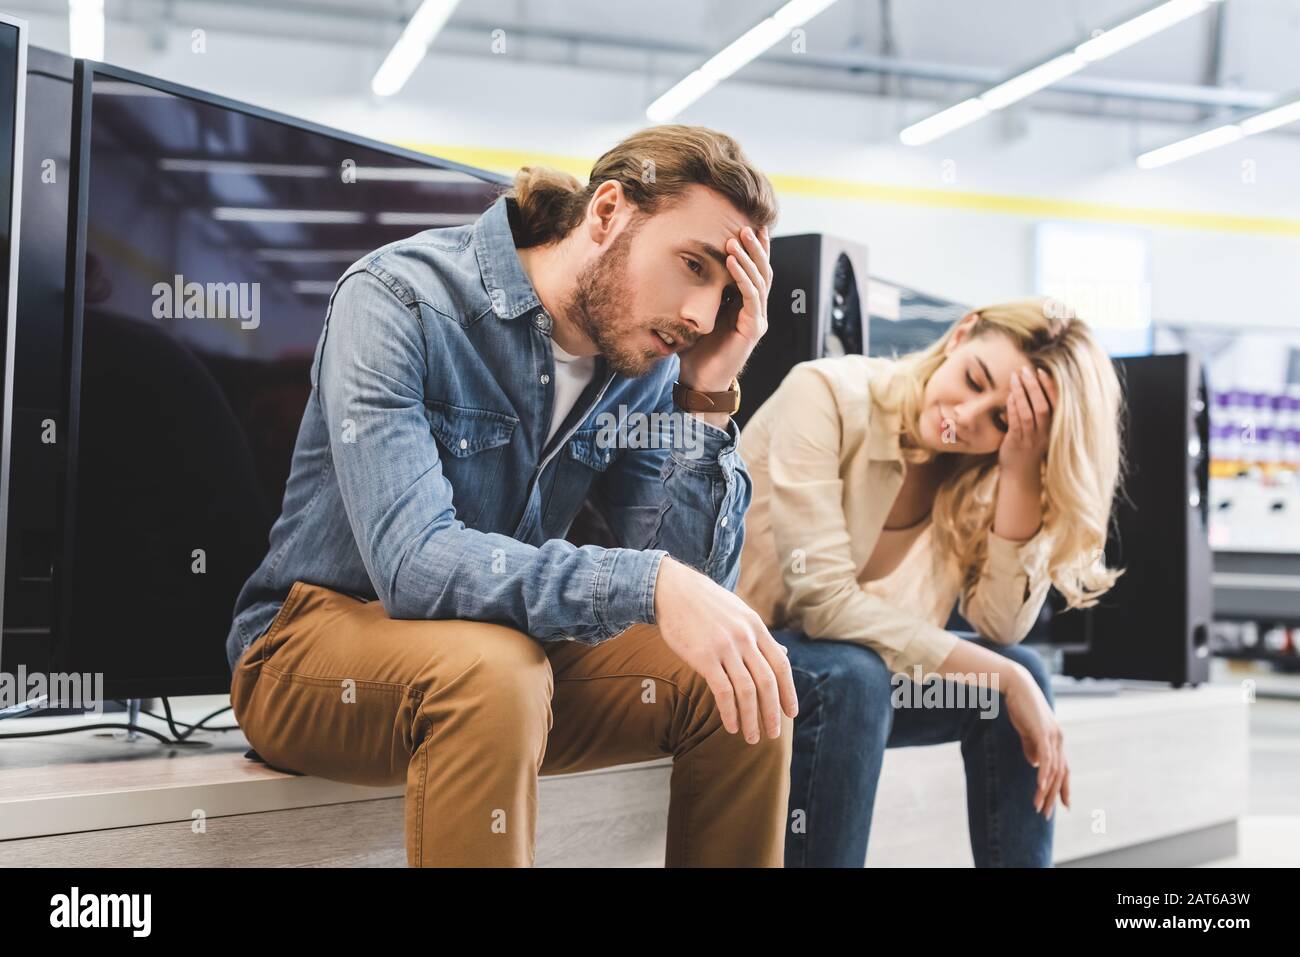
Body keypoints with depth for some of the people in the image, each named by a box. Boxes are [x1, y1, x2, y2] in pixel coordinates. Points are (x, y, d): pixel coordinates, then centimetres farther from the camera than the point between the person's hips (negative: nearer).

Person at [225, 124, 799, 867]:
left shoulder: (646, 366, -4)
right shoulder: (399, 299, -20)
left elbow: (693, 586, -9)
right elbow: (410, 562, -33)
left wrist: (708, 401, -19)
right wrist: (649, 584, -42)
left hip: (504, 650, 5)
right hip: (319, 639, -5)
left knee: (742, 681, -11)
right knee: (492, 671, -36)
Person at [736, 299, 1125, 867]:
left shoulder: (974, 468, -5)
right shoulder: (824, 395, -22)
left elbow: (1000, 627, -15)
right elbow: (826, 602, -30)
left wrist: (1020, 472, -24)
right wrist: (1008, 682, -28)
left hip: (856, 669, 6)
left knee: (1020, 674, -13)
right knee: (855, 675, -33)